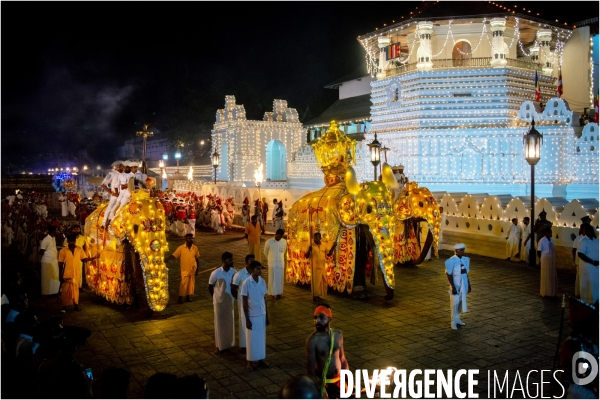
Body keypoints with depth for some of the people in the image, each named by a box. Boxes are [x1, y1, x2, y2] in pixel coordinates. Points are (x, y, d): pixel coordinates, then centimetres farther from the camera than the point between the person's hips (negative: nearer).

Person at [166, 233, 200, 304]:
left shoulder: (195, 248, -1)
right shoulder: (181, 248, -11)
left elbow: (197, 258, 7)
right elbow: (173, 255, -13)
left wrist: (197, 269, 11)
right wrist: (165, 259, -29)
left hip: (193, 269, 3)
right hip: (184, 269, -3)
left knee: (191, 283, 11)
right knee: (183, 284, -3)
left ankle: (188, 297, 25)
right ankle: (180, 298, 6)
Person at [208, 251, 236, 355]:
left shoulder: (234, 272, -7)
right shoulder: (216, 273, -18)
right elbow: (210, 287, -3)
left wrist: (234, 295, 5)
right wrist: (216, 298, 6)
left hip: (230, 301, 3)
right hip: (219, 302, -3)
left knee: (229, 323, 12)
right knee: (220, 323, 6)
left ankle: (228, 344, 29)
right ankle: (219, 346, 20)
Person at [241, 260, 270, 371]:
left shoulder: (262, 281, 0)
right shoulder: (246, 283, -16)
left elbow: (264, 299, 7)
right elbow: (244, 302, -12)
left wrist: (267, 316, 8)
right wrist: (247, 319, -13)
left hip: (262, 315, 5)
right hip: (252, 316, -5)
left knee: (262, 338, 14)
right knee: (251, 339, 6)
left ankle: (261, 360, 27)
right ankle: (249, 362, 20)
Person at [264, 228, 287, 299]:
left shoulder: (284, 242, -2)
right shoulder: (269, 242, -11)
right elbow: (266, 252, 5)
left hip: (281, 263, 3)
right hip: (272, 264, -2)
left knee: (280, 279, 6)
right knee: (272, 279, 2)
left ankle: (278, 293, 16)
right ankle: (273, 293, 10)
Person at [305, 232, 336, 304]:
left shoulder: (324, 245, 8)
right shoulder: (311, 246, -5)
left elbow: (328, 254, 14)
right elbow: (307, 256, -7)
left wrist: (333, 247, 2)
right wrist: (309, 250, -25)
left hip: (323, 267, 5)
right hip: (315, 268, -5)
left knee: (323, 283, 9)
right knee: (316, 283, -3)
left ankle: (321, 296, 21)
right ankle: (315, 297, 6)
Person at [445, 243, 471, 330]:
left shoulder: (465, 260, 2)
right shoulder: (451, 261, -17)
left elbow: (466, 273, 11)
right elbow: (449, 275, -15)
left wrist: (469, 285, 12)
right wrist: (453, 287, -17)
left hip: (463, 285, 6)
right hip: (456, 286, -6)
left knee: (461, 302, 14)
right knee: (454, 303, 1)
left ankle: (457, 319, 29)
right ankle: (453, 322, 12)